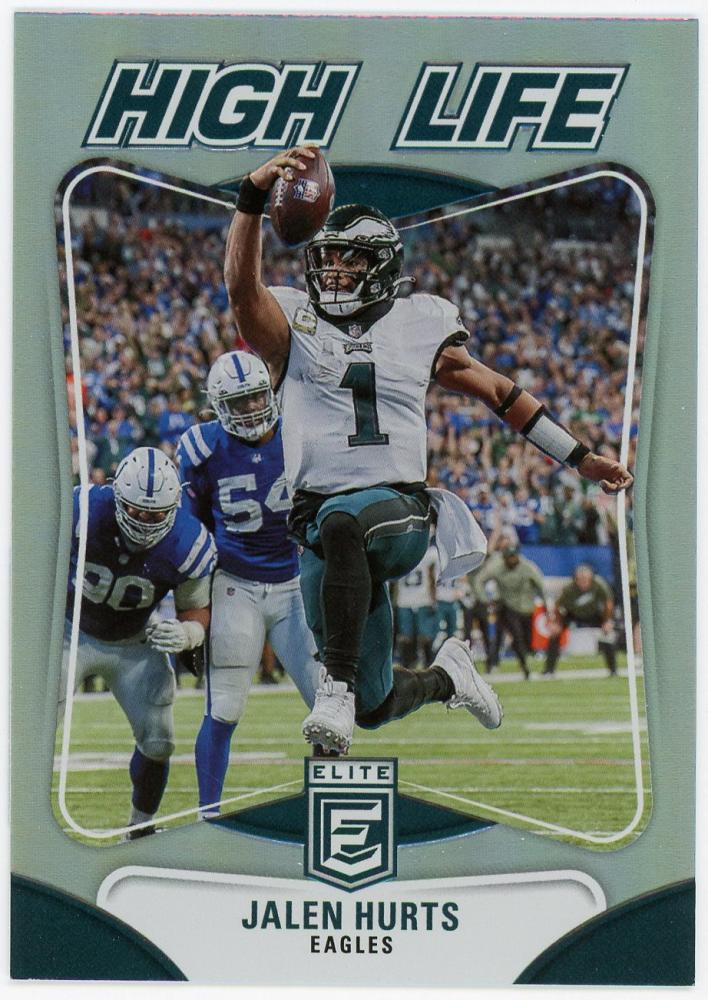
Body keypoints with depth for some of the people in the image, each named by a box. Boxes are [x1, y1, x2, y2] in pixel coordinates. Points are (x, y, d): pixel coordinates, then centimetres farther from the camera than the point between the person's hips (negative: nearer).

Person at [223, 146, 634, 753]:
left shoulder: (421, 326, 10)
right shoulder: (293, 324, 6)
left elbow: (499, 392, 20)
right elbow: (242, 286, -15)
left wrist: (583, 460, 23)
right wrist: (254, 195, -31)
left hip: (401, 508, -2)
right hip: (320, 517, 2)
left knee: (340, 522, -41)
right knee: (377, 708, 7)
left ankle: (338, 687, -38)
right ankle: (448, 677, 42)